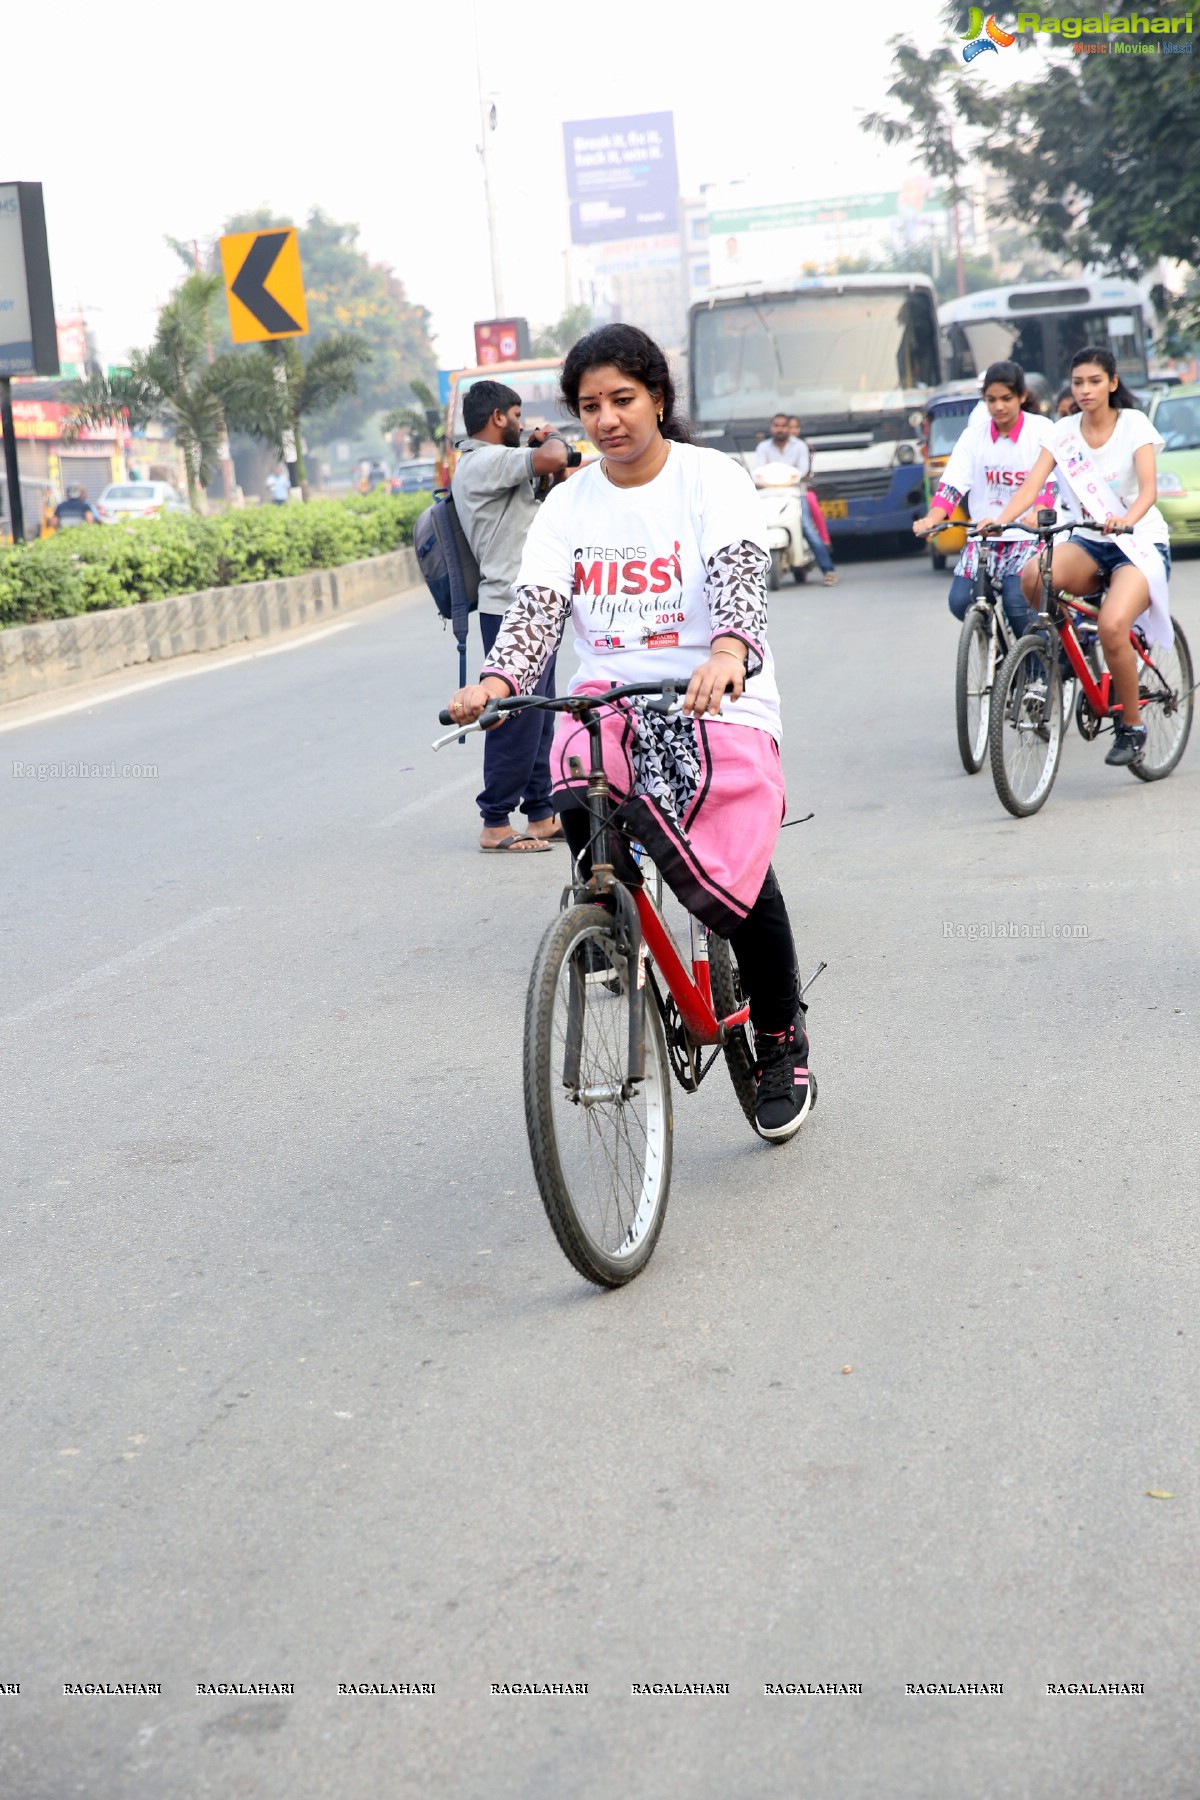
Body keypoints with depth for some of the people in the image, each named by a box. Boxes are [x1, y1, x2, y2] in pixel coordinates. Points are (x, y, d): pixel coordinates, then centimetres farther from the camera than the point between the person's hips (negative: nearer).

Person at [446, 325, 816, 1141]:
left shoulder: (711, 478, -3)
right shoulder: (568, 505, 9)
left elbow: (740, 575, -20)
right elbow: (536, 608, -2)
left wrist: (728, 654, -41)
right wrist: (495, 681, -23)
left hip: (716, 700, -3)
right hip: (610, 696, 3)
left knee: (733, 866, -18)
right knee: (581, 800, -30)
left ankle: (782, 1040, 7)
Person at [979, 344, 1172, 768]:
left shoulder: (1134, 424, -7)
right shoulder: (1063, 431, 3)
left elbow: (1149, 487, -20)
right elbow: (1032, 484, -10)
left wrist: (1126, 520, -42)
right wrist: (1001, 519, -30)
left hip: (1140, 543, -3)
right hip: (1088, 543, 3)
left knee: (1112, 626, -31)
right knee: (1033, 576, -32)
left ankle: (1132, 729, -10)